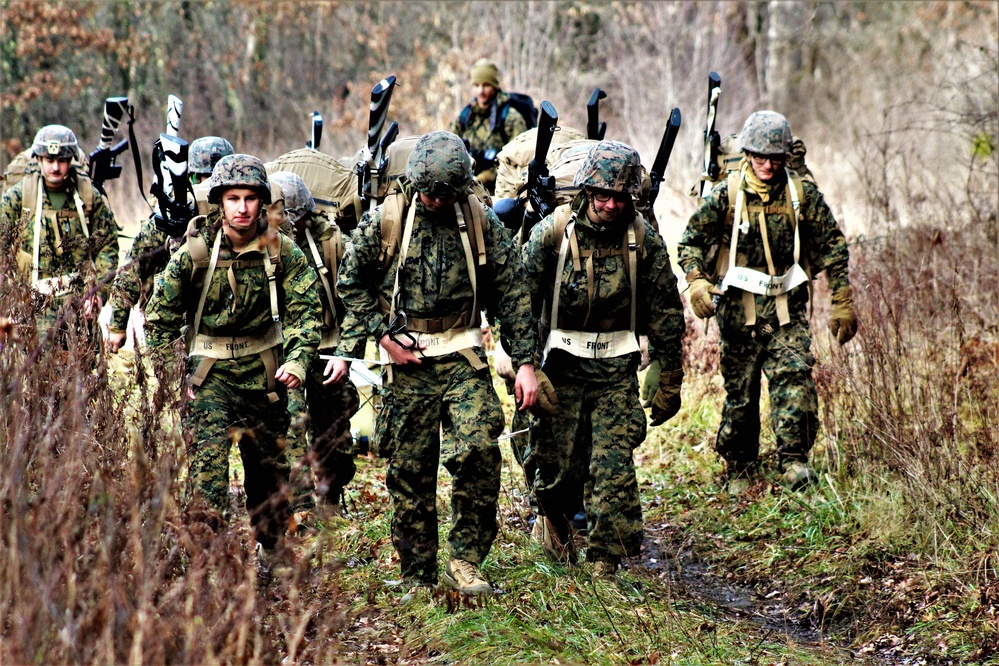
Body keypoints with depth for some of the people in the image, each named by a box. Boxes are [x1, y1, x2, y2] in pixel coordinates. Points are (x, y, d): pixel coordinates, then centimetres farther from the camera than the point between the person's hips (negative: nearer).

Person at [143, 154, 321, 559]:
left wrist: (298, 359, -23)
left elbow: (304, 309, -7)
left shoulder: (281, 252, -6)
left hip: (264, 372, 3)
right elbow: (160, 316, -2)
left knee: (269, 470, 13)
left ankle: (271, 557, 31)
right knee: (207, 464, -17)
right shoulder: (195, 253, -11)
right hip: (211, 374, -3)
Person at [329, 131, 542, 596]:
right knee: (409, 471, 3)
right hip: (407, 362, 0)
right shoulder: (384, 221, -4)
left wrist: (524, 361, 0)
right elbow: (352, 283, 6)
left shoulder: (481, 222, 0)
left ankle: (465, 559, -4)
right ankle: (417, 578, 14)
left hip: (463, 358, 0)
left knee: (478, 451, -18)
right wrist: (383, 334, -5)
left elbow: (512, 293, 4)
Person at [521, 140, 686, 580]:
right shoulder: (552, 232, -10)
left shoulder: (645, 239, -5)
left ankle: (605, 565, 0)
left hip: (617, 367, 1)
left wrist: (670, 384, 4)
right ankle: (553, 515, 36)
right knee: (559, 462, 2)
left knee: (614, 468, -7)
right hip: (561, 362, -1)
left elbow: (666, 313, 2)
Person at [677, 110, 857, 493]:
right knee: (740, 391, 5)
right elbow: (691, 240, 4)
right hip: (739, 307, 0)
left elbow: (832, 247, 7)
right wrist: (697, 281, -14)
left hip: (787, 307, 0)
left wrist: (842, 303, 5)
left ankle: (794, 459, -17)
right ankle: (738, 469, 18)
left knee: (794, 376, -18)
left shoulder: (803, 195, 1)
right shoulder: (726, 195, -3)